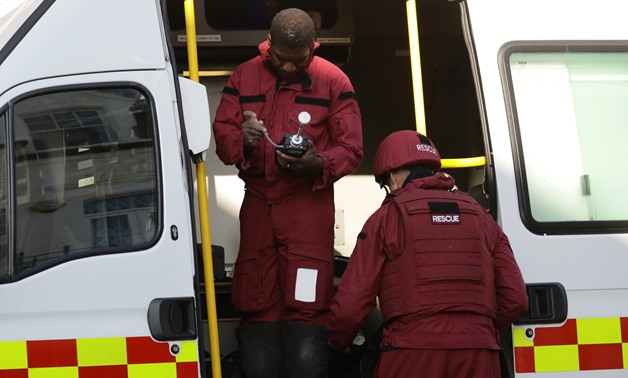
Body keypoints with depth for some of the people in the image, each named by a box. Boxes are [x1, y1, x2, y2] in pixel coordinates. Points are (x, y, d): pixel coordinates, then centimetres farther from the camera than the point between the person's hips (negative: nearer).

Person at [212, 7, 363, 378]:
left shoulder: (333, 81, 1)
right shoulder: (244, 77, 8)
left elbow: (352, 149, -2)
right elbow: (221, 136, 4)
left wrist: (317, 164, -22)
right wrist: (242, 138, -20)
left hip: (309, 205, -3)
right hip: (258, 204, 3)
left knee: (306, 308, -9)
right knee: (257, 306, 4)